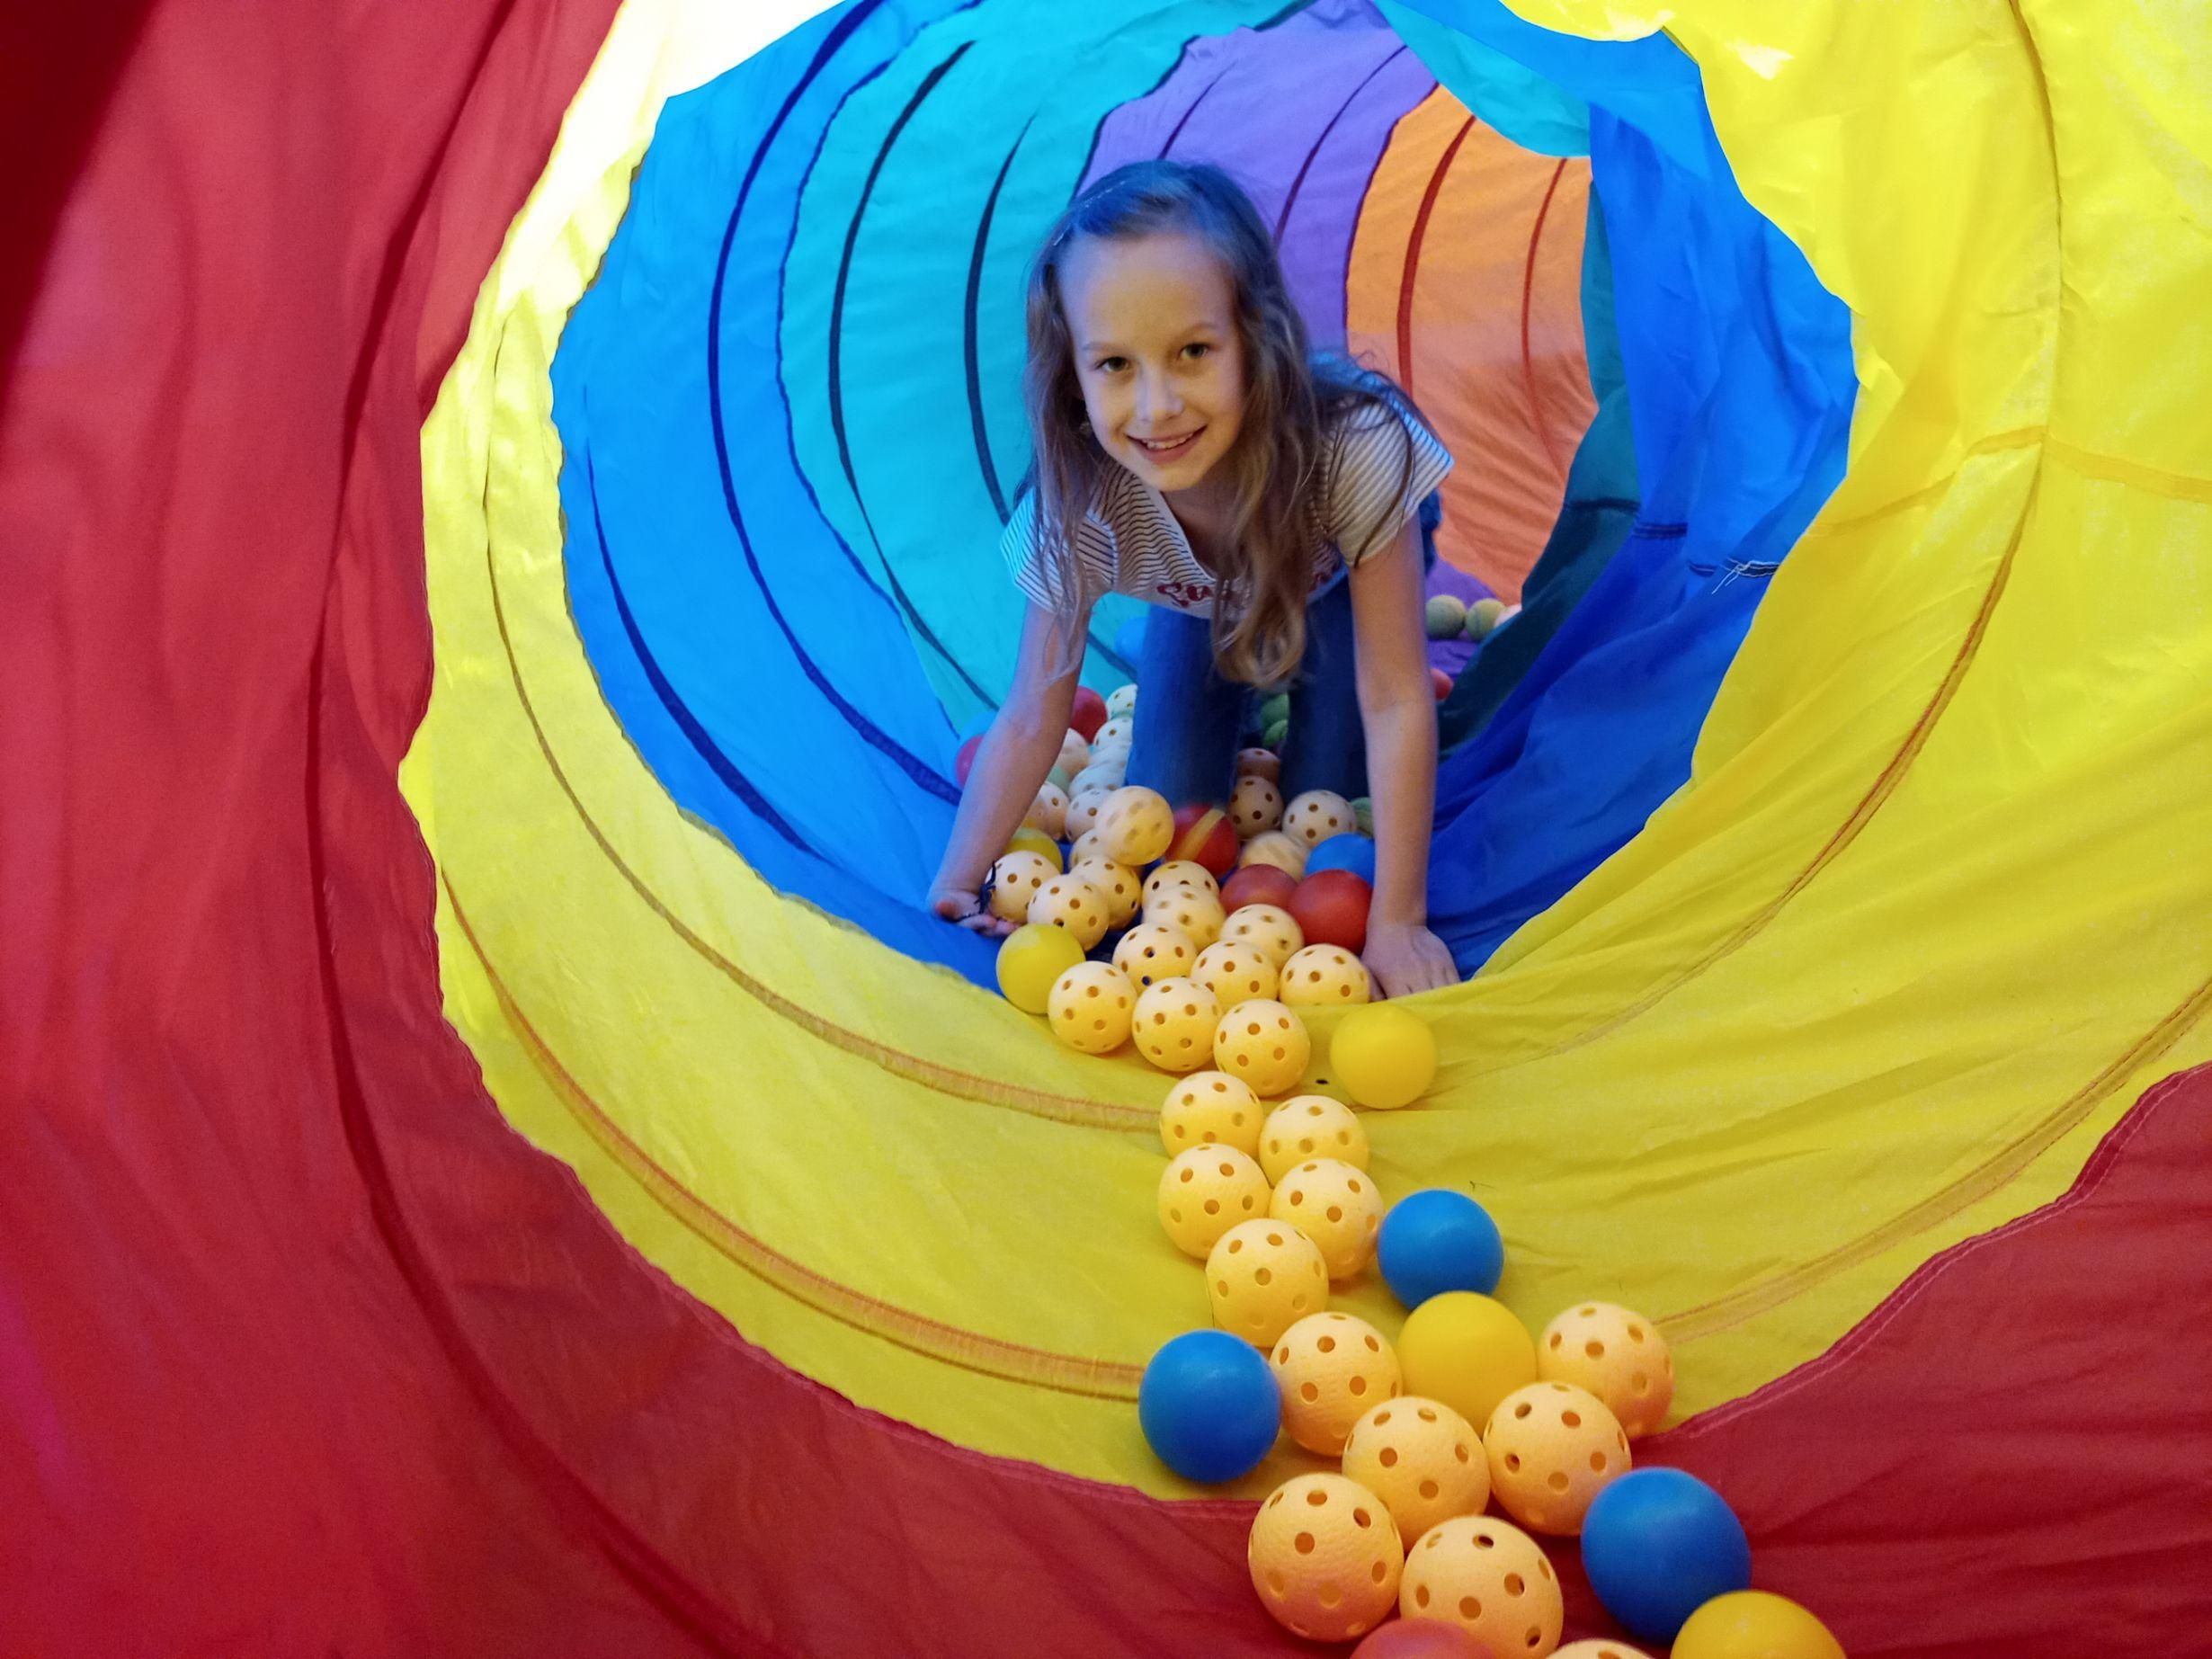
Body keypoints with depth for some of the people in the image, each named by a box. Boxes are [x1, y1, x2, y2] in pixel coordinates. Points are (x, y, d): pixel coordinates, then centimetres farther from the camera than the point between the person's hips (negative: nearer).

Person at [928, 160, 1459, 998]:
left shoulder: (1354, 449, -45)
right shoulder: (1080, 505, -37)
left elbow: (1396, 702, -37)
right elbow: (1029, 723, -24)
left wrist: (1398, 922, -34)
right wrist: (954, 889, -27)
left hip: (1338, 582, -1)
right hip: (1203, 605, 2)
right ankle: (1249, 694, 26)